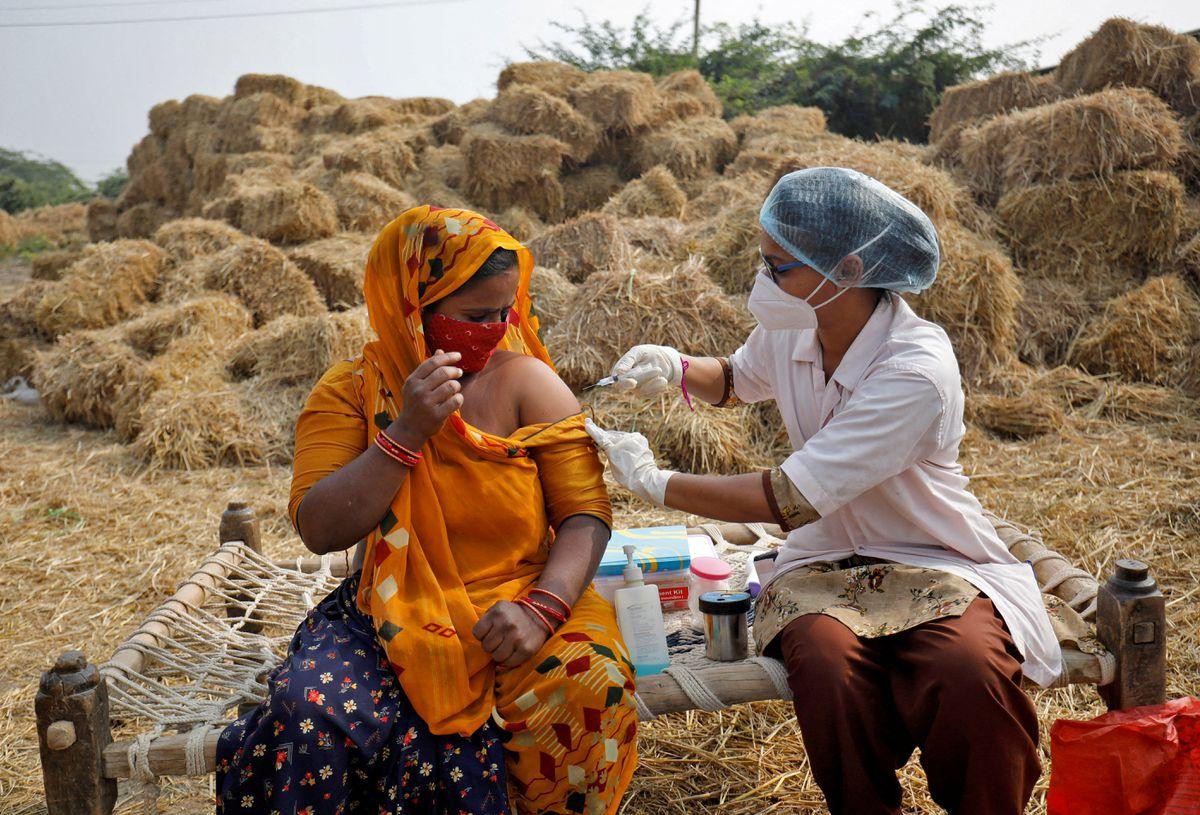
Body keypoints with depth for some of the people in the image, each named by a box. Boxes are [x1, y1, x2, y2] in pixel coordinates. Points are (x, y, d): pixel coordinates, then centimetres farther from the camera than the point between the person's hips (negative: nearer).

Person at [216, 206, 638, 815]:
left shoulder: (526, 381, -2)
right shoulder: (350, 393, -1)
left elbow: (586, 514, -5)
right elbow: (319, 530, -12)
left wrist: (542, 607, -23)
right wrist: (406, 433, -22)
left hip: (512, 610, 1)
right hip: (392, 619, 0)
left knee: (590, 684, -30)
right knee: (311, 705, -29)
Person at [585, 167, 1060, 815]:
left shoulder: (918, 372, -26)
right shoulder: (790, 329, -3)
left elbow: (790, 500, -28)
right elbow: (738, 379, 23)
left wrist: (654, 481, -19)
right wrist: (675, 368, 0)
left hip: (935, 566, -4)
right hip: (826, 561, 4)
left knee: (970, 674, -35)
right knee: (827, 663, -30)